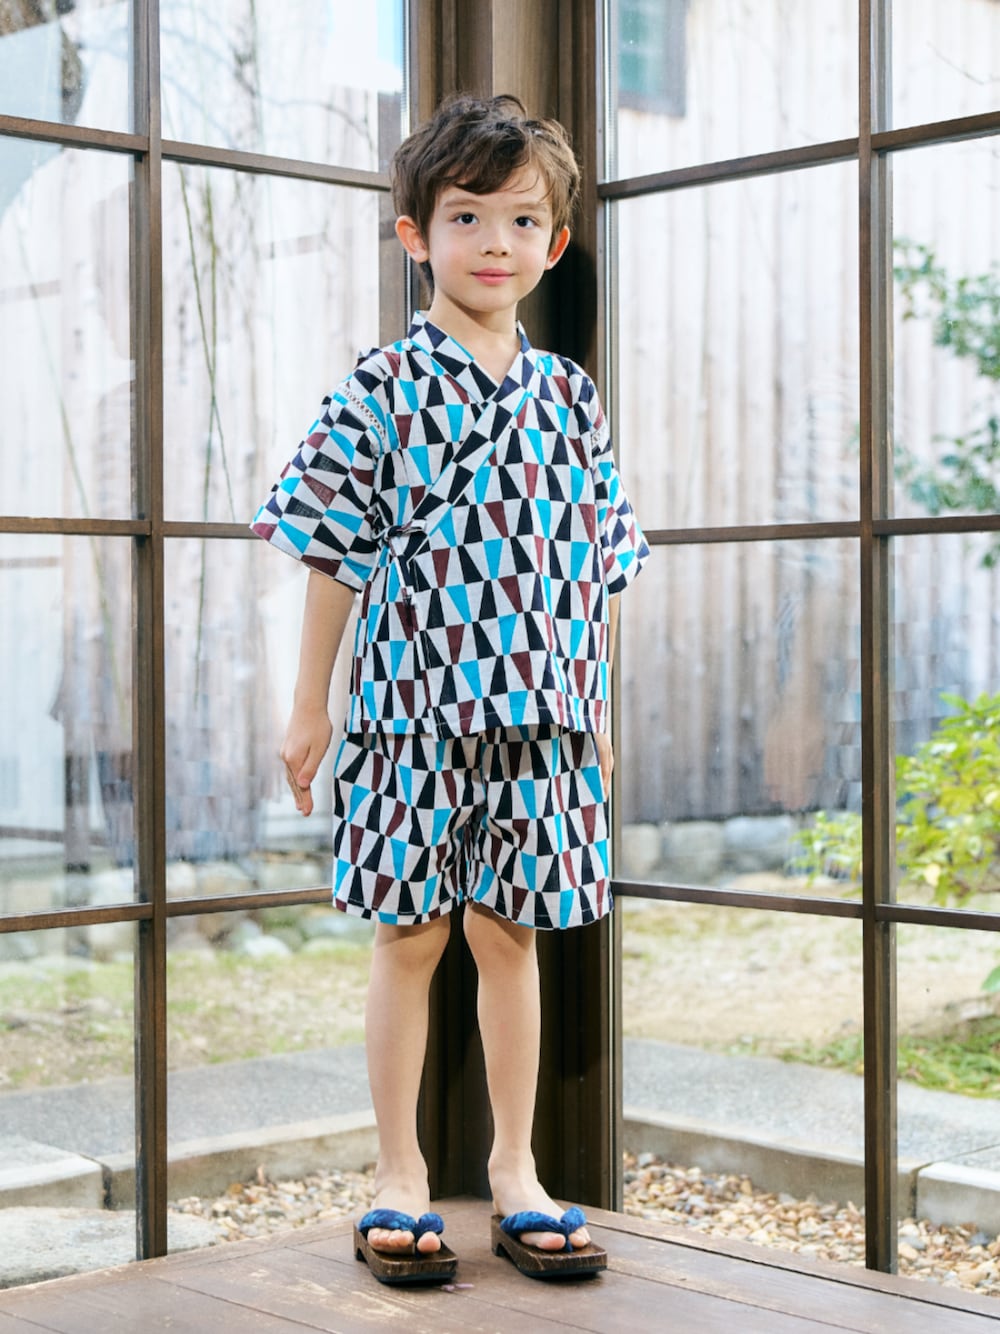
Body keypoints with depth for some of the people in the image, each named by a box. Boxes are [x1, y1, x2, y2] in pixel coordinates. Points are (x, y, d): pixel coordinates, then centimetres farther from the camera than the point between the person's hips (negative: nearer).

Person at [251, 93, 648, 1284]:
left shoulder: (568, 395, 8)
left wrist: (599, 702, 11)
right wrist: (310, 707, -2)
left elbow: (595, 565, 12)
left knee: (511, 935, 10)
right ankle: (399, 1178, 17)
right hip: (413, 702, -3)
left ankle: (514, 1171, 22)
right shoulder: (384, 387, -3)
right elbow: (335, 553, -2)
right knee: (409, 937, 4)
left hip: (540, 710, 3)